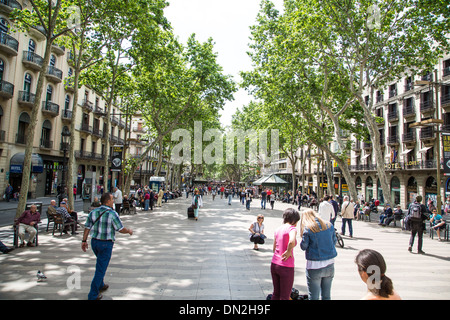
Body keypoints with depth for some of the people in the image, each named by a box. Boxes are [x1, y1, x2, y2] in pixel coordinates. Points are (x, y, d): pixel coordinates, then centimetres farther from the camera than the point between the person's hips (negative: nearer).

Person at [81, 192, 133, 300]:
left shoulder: (93, 212, 0)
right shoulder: (112, 214, -17)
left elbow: (87, 228, 4)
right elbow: (121, 229, -12)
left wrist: (84, 241, 13)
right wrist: (129, 231, 6)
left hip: (94, 242, 7)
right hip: (106, 244, -7)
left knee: (101, 264, 27)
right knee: (101, 268, 3)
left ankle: (101, 285, 41)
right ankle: (93, 295, 10)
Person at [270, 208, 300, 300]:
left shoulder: (278, 229, 9)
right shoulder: (292, 228, -12)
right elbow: (292, 241, -33)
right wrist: (288, 251, -17)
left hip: (274, 264, 7)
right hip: (286, 266, -6)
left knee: (276, 293, 22)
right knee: (285, 297, 10)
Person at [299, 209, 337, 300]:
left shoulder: (307, 228, -9)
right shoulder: (329, 225, 5)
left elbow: (303, 246, -7)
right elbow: (334, 241, 12)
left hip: (315, 266, -5)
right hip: (330, 264, 5)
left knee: (314, 297, 6)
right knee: (326, 295, 18)